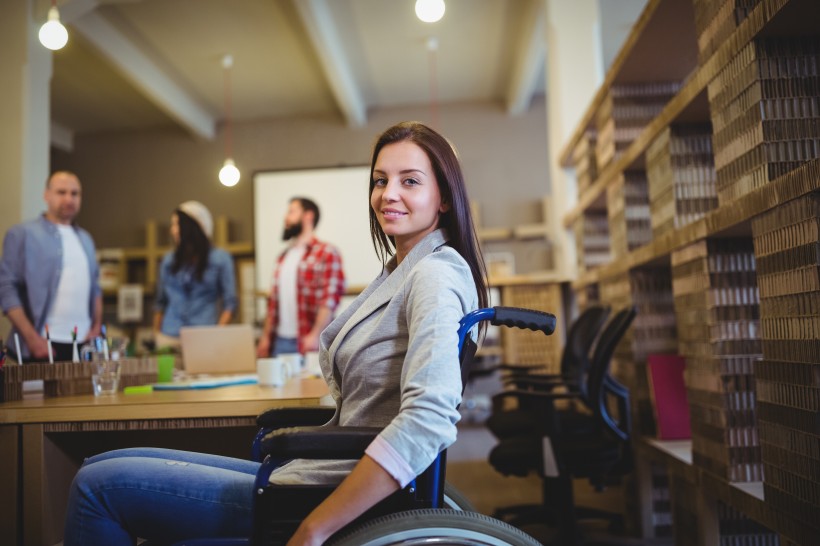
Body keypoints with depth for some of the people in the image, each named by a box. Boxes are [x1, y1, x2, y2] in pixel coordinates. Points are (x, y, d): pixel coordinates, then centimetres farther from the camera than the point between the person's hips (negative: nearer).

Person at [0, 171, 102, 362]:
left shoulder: (85, 238, 16)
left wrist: (97, 327, 7)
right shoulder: (22, 234, -2)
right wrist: (32, 337, -14)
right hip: (44, 345, -5)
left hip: (84, 344, 5)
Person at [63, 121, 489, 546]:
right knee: (105, 467, 12)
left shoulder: (436, 275, -16)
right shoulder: (398, 271, 14)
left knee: (99, 483, -7)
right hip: (318, 469, 9)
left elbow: (428, 420, -31)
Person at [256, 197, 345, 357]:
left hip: (308, 343, -6)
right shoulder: (284, 257, 18)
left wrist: (315, 335, -21)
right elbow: (273, 300, 18)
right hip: (279, 341, 6)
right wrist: (265, 336, 12)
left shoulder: (327, 253, -5)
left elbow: (330, 298, -13)